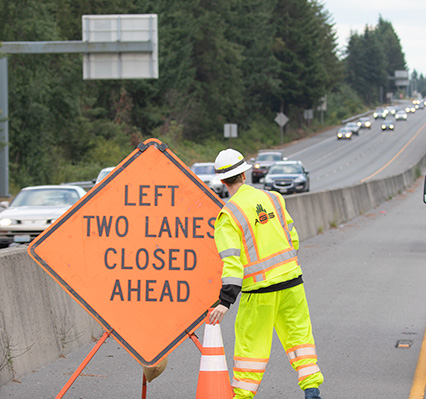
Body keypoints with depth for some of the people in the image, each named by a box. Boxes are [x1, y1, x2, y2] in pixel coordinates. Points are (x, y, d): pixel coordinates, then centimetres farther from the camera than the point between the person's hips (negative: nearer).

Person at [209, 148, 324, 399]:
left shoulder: (228, 215, -10)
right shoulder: (272, 199, 5)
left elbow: (231, 259, -20)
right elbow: (293, 238, 11)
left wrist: (226, 300, -24)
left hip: (260, 290, -4)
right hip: (291, 280, 4)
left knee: (251, 342, 6)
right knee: (298, 333, 12)